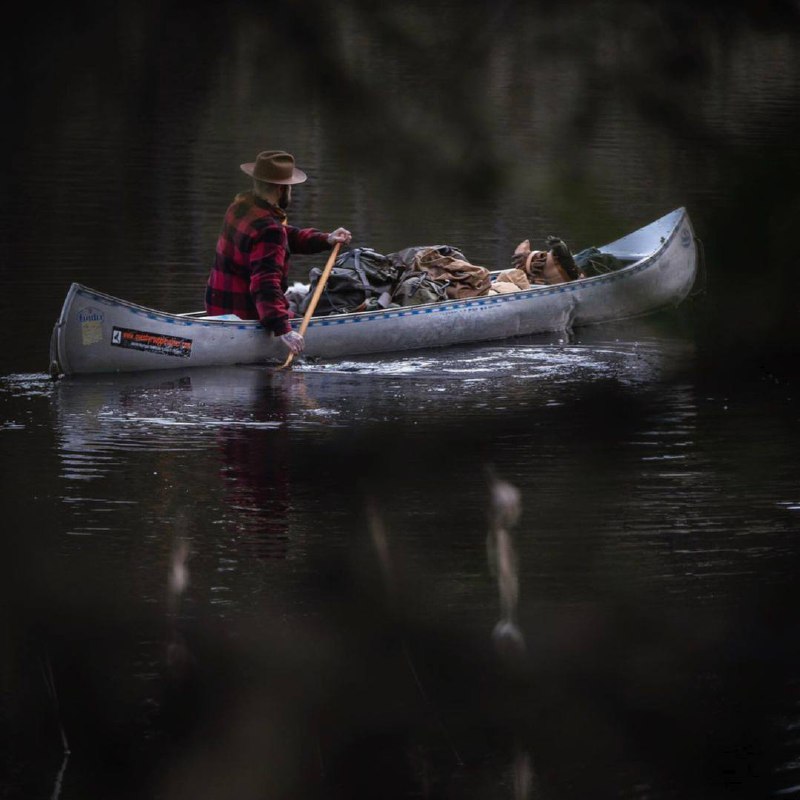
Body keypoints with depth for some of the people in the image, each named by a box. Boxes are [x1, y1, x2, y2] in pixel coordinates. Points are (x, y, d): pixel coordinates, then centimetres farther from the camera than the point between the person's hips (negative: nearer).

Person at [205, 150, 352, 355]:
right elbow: (266, 282, -35)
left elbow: (286, 235, 17)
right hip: (246, 315, -9)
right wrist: (283, 329, -43)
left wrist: (325, 240, 4)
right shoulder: (268, 230, -25)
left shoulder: (240, 206, 6)